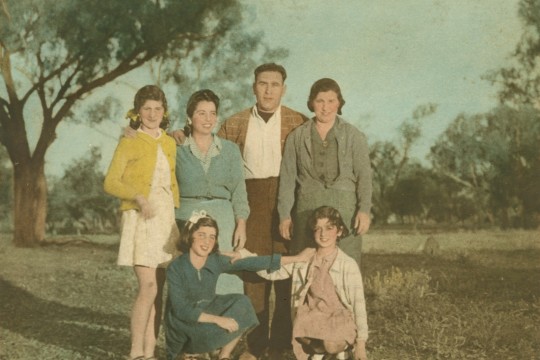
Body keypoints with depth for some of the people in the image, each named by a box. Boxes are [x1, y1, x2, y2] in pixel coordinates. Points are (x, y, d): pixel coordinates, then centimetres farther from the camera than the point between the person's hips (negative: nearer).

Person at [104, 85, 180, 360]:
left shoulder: (170, 144, 15)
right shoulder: (128, 144, 1)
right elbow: (111, 183, -3)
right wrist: (138, 197, -18)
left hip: (166, 219, 5)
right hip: (140, 220, -5)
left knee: (158, 289, 3)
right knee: (148, 286, -15)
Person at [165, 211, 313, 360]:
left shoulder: (216, 261, -9)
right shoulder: (176, 268, -22)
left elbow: (252, 262, -9)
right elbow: (181, 310, -26)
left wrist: (296, 258, -10)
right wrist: (218, 319, -35)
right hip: (183, 322, -6)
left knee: (242, 302, -15)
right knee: (217, 331, -31)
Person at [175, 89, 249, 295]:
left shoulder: (230, 150, 9)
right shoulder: (177, 150, 4)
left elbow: (238, 189, 7)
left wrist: (241, 224, -2)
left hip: (223, 221, 2)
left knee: (223, 281, -3)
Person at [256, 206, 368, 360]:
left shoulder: (348, 265, -7)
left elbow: (358, 304, -7)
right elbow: (271, 272, 8)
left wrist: (360, 344, -10)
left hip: (340, 318, -2)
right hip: (312, 318, 2)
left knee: (332, 345, -33)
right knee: (304, 335, -32)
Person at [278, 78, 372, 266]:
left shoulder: (354, 136, 9)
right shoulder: (297, 137, 12)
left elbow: (364, 175, 2)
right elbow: (287, 178, 10)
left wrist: (364, 210, -9)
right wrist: (284, 215, 4)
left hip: (344, 210, -1)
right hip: (307, 210, 1)